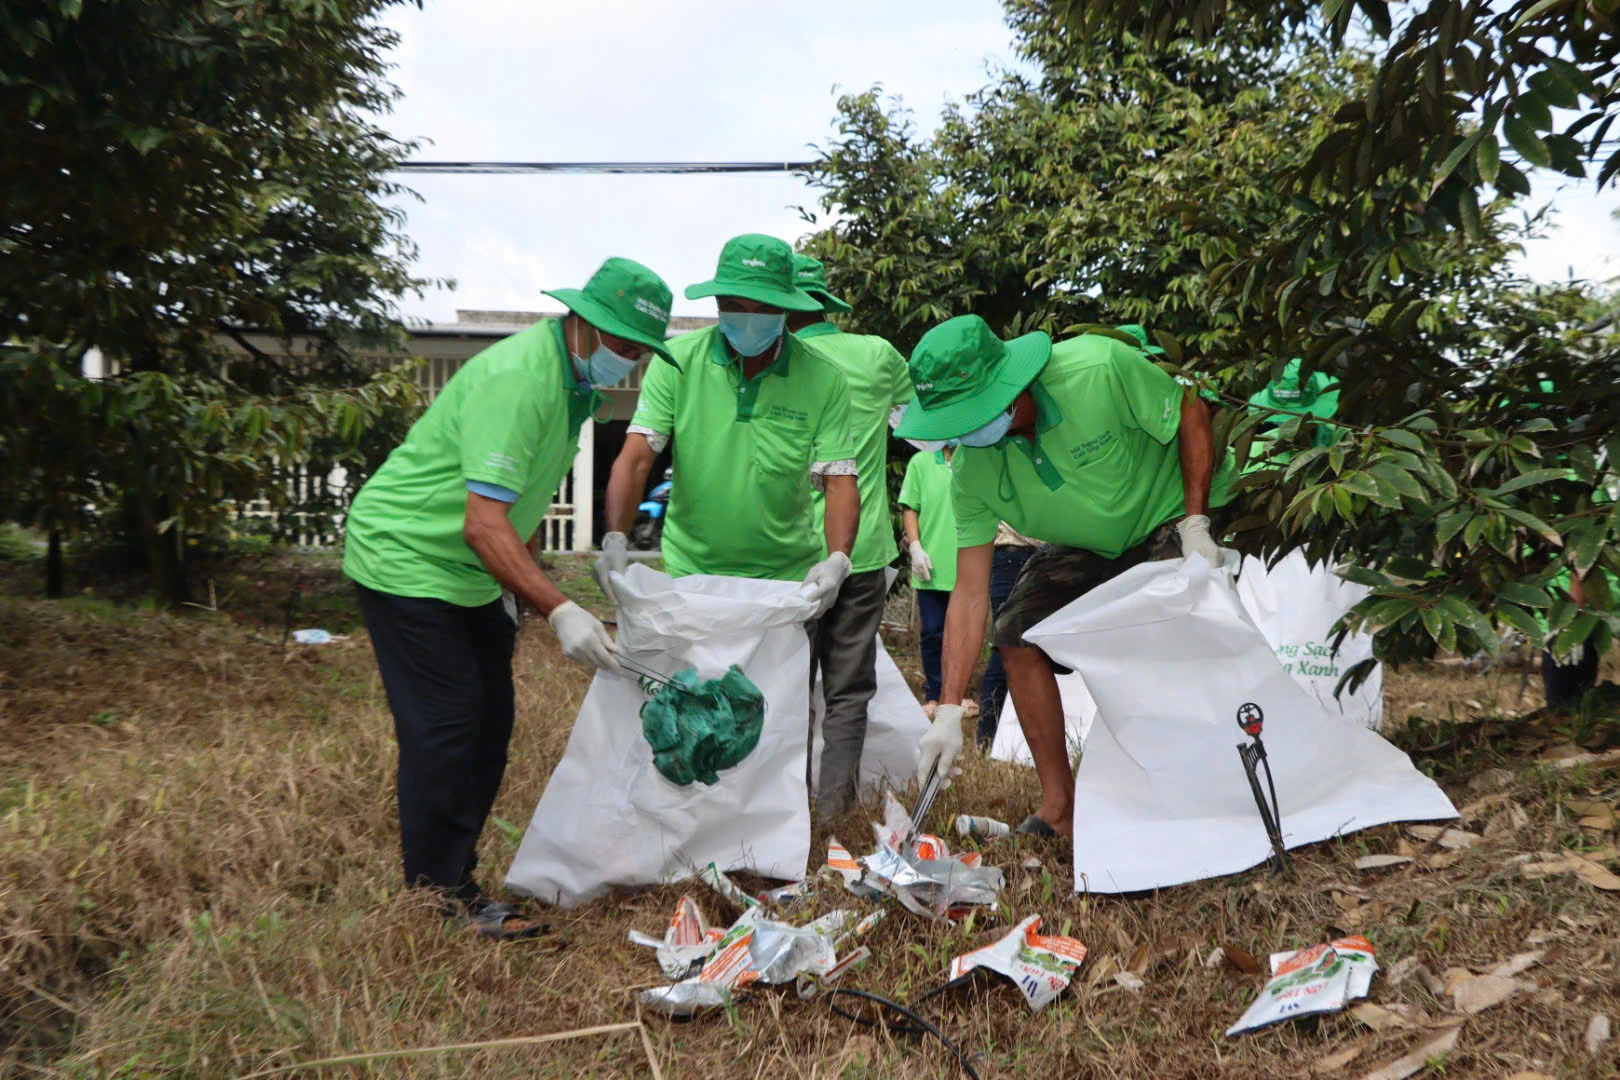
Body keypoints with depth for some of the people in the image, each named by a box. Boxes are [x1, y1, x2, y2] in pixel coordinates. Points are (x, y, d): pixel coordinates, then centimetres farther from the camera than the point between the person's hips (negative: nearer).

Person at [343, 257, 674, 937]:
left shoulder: (577, 379, 4)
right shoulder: (517, 378, -27)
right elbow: (484, 525, -33)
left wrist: (515, 591, 13)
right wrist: (558, 611, -36)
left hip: (471, 572, 10)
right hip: (407, 557, -9)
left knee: (488, 721, 9)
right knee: (443, 727, -9)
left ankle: (456, 879, 20)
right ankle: (438, 901, 2)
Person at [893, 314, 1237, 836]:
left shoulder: (1099, 368, -35)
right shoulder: (970, 473, -21)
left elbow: (1191, 414, -17)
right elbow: (970, 594, -19)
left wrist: (1195, 525, -23)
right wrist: (948, 712, -24)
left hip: (1166, 517, -4)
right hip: (1082, 546, 4)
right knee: (1017, 637, -10)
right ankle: (1058, 808, 1)